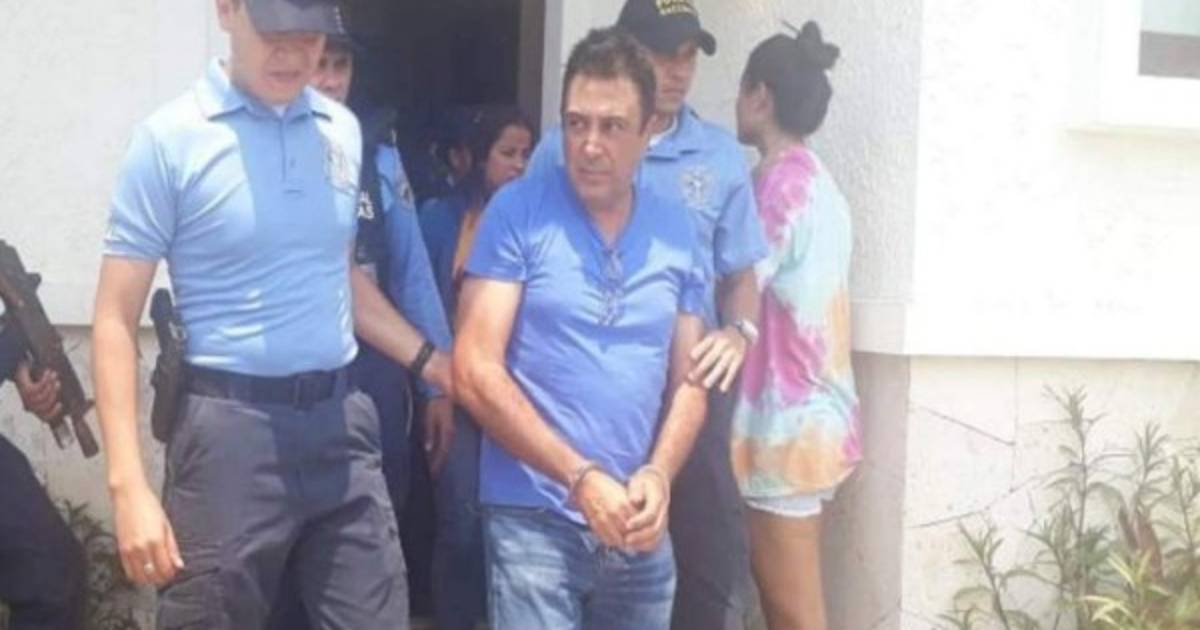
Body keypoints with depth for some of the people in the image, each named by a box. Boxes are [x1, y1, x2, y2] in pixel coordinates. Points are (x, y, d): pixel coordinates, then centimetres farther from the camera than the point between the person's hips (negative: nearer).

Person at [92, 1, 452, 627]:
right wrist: (128, 485, -14)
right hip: (233, 428, -4)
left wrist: (431, 362, 15)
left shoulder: (344, 130, 7)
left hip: (341, 422, 5)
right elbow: (116, 319, -7)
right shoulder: (170, 139, -7)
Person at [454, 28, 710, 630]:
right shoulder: (518, 212, -6)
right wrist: (581, 479, -14)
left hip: (638, 528, 4)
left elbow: (687, 380, 11)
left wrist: (657, 476, -7)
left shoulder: (677, 233, 7)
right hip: (534, 519, -4)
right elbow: (475, 372, -11)